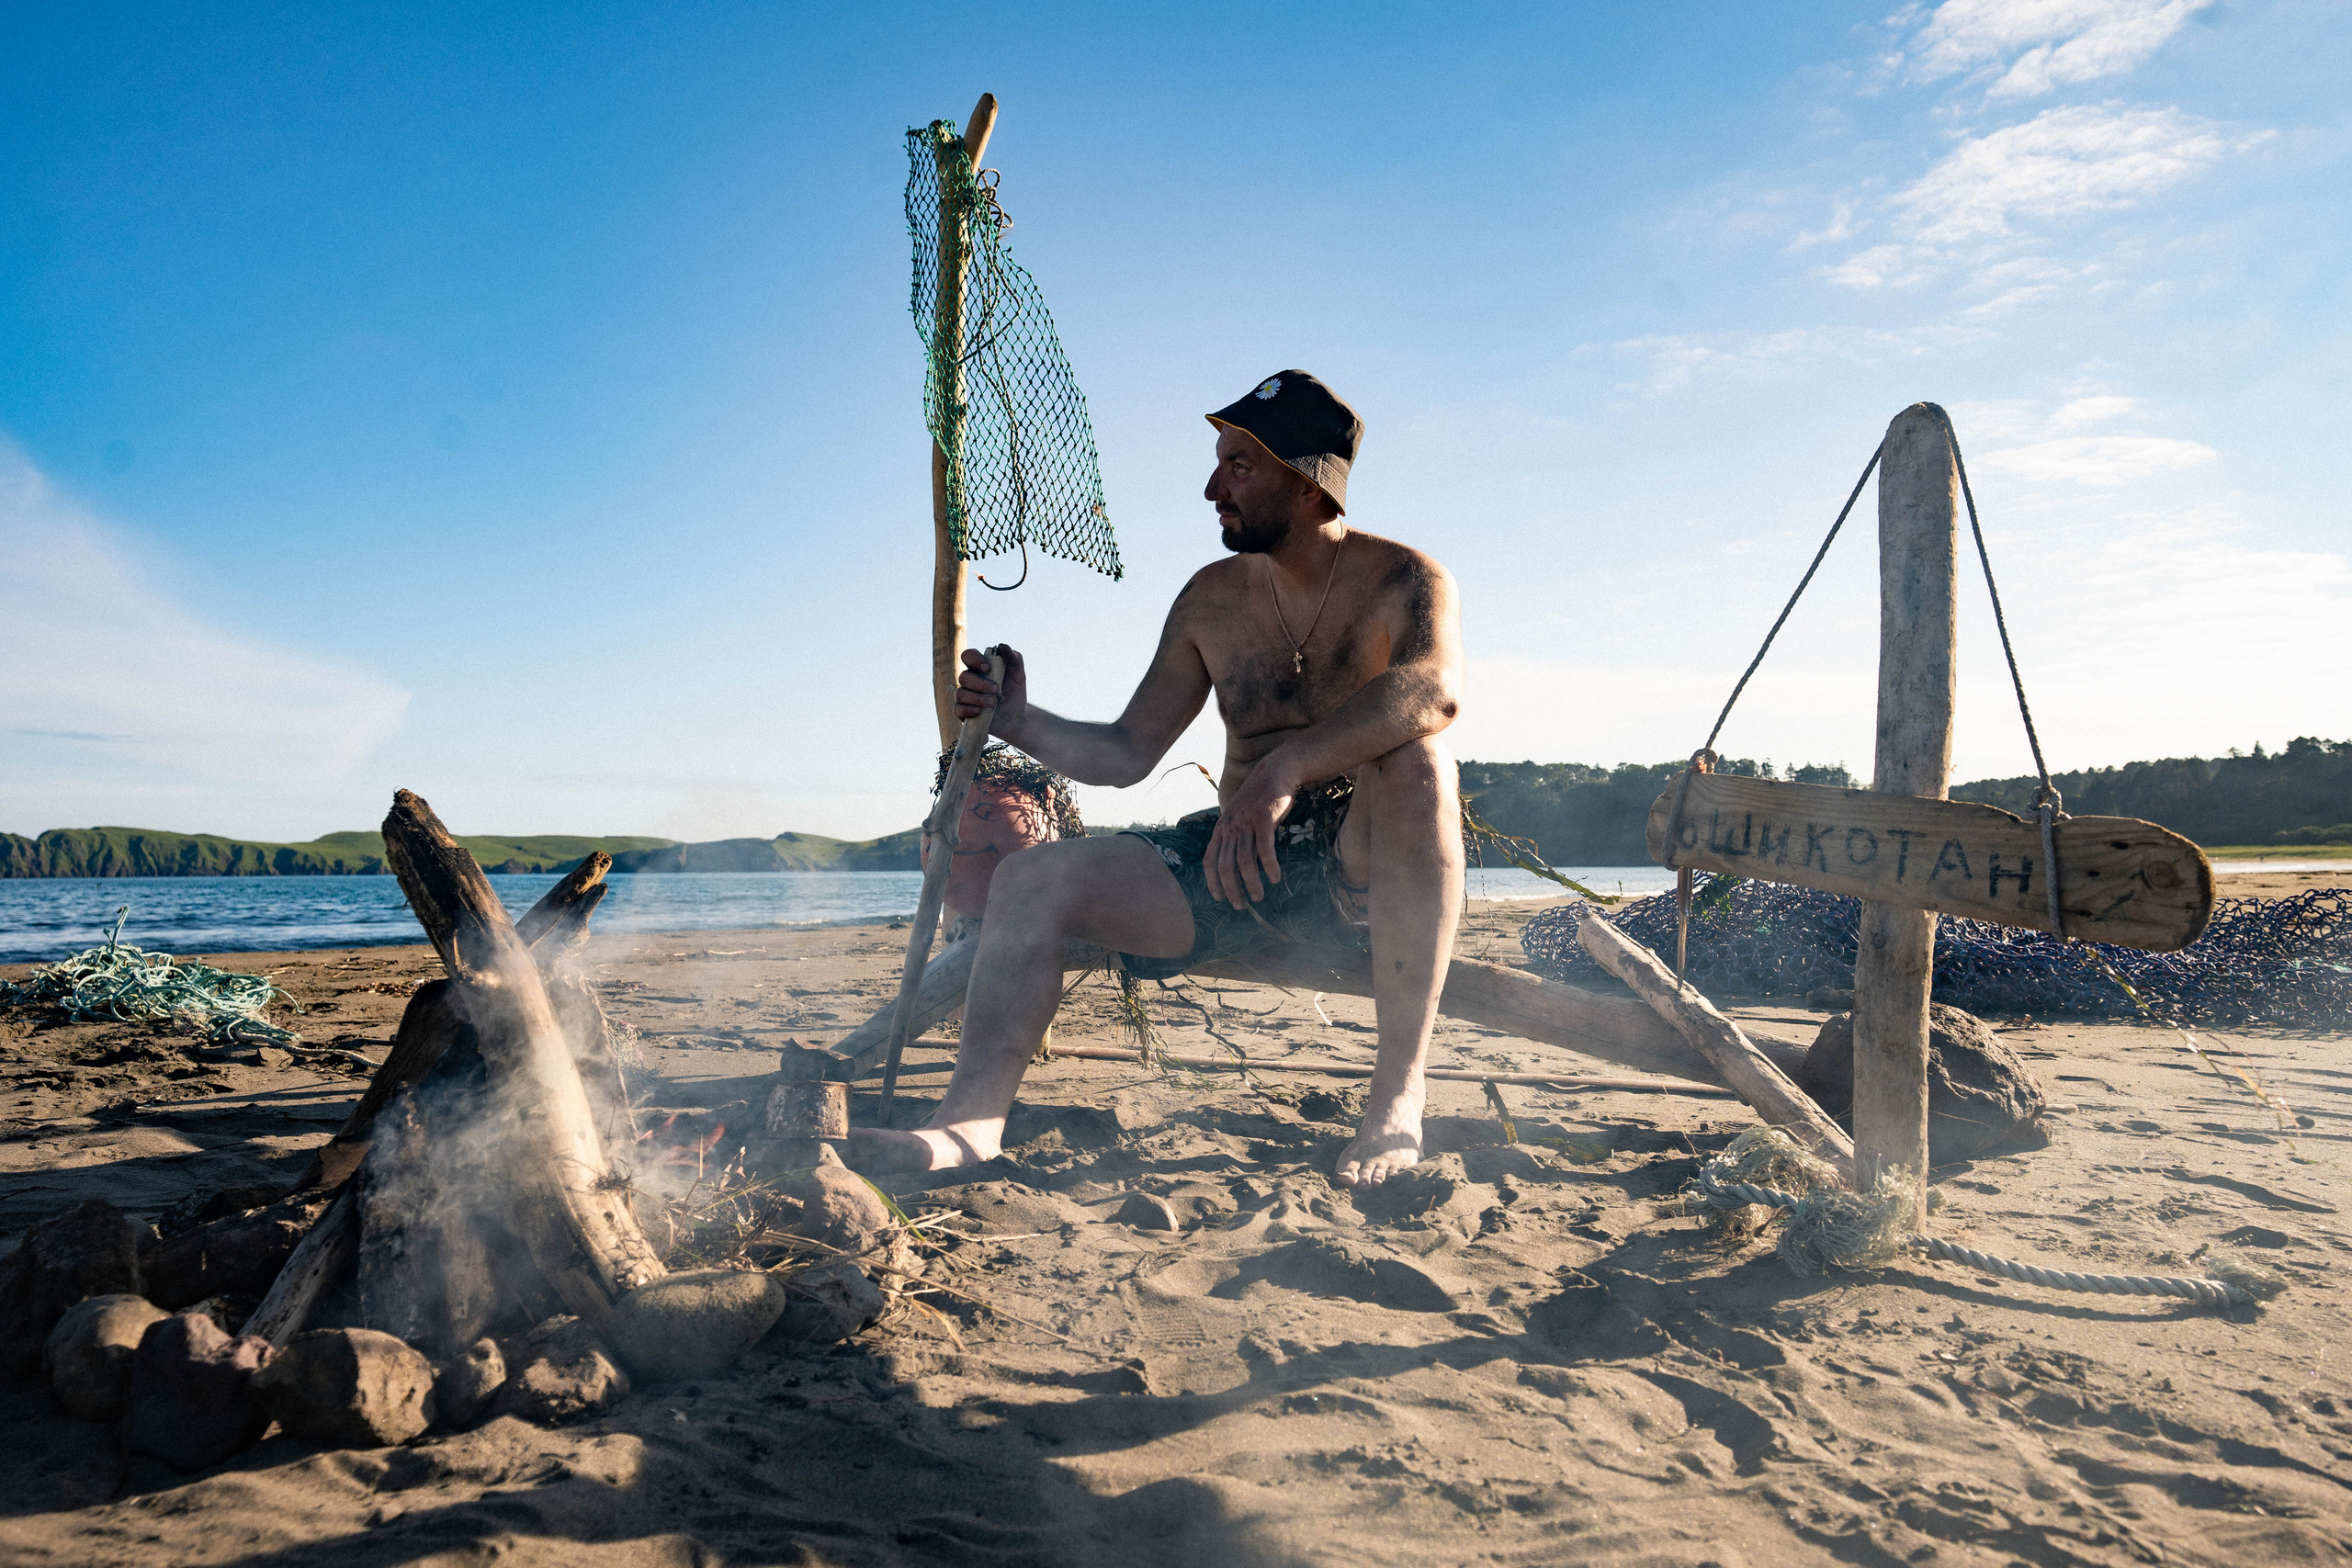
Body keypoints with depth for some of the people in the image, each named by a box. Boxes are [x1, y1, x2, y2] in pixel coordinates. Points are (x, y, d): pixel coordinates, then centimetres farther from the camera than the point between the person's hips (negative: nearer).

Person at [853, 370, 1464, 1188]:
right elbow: (1127, 753, 12)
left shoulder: (1403, 579, -8)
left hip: (1364, 872, -5)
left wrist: (1285, 767, -46)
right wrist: (1023, 724, -4)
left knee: (1414, 761, -38)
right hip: (1238, 862, 5)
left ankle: (1399, 1091, -35)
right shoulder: (1213, 599, 9)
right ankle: (973, 1117, -15)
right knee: (1032, 880, -9)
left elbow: (1435, 690, -34)